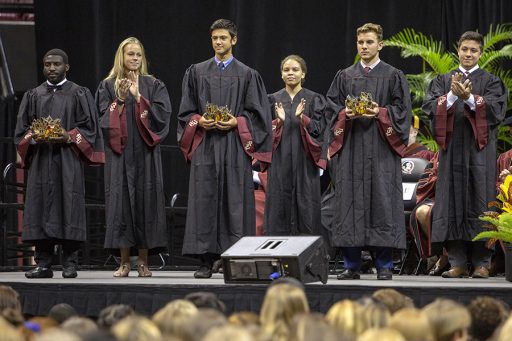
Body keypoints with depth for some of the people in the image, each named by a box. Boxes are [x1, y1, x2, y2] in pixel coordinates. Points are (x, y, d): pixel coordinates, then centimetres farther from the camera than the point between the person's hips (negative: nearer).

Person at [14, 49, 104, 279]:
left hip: (68, 162, -3)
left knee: (69, 209, -7)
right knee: (41, 210, -2)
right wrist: (34, 137, -7)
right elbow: (22, 129, 13)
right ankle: (43, 264, 0)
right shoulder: (33, 96, 16)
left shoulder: (79, 94, 7)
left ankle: (70, 264, -4)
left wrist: (69, 137, -13)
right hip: (40, 162, 3)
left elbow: (89, 127, 3)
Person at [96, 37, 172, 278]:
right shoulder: (108, 86, 9)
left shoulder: (153, 86, 10)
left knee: (145, 199, -4)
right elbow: (105, 118, 0)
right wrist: (120, 99, -12)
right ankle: (124, 262, -1)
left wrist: (138, 97, -9)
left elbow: (162, 114, -3)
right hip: (119, 152, 0)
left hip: (145, 152, 0)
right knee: (121, 201, -5)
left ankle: (143, 261, 1)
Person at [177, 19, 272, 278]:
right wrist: (199, 121, -7)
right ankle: (206, 261, 0)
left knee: (235, 202, -5)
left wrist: (236, 123, -10)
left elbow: (257, 113, 5)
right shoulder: (196, 72, 12)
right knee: (204, 201, -3)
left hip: (235, 147, -1)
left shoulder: (247, 75, 7)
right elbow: (186, 111, 12)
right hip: (205, 146, 2)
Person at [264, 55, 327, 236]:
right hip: (280, 162, 1)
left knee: (305, 206, -3)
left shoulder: (314, 100, 5)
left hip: (304, 161, -1)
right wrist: (279, 121, -15)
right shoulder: (274, 100, 10)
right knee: (280, 205, -2)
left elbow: (319, 129, -3)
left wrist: (302, 118, -20)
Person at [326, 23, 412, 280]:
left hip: (381, 146, -2)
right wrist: (346, 114, -8)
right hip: (350, 146, 2)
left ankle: (384, 265, -2)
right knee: (350, 200, -1)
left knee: (382, 199, -6)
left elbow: (402, 110, 2)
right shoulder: (344, 76, 14)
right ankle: (351, 264, 3)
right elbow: (332, 107, 12)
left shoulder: (393, 76, 7)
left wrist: (380, 113, -13)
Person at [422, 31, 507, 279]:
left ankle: (482, 262, -2)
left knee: (479, 201, -5)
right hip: (452, 148, 2)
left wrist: (469, 98, -20)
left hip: (480, 149, -2)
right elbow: (430, 107, 0)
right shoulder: (443, 81, 15)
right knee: (453, 202, -2)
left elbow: (496, 109, -7)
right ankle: (457, 262, 1)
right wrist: (452, 95, -16)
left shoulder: (490, 82, 9)